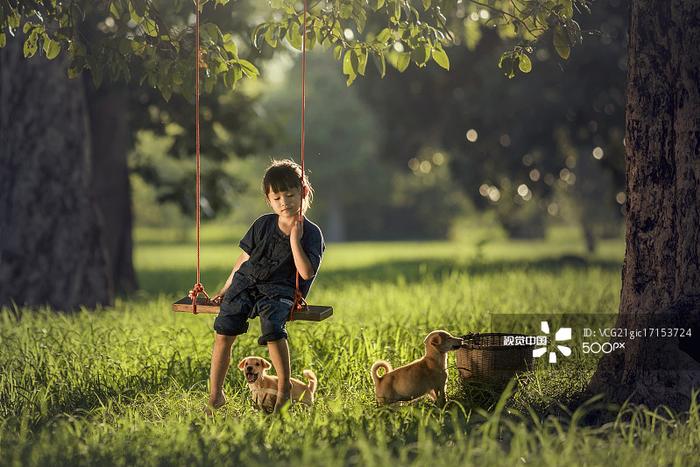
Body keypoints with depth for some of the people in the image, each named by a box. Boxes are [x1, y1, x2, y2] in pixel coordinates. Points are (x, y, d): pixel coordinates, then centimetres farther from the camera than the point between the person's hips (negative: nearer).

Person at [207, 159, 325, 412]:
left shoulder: (310, 233, -2)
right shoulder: (263, 224, 10)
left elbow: (306, 273, -14)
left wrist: (294, 240, -16)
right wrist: (226, 289, 19)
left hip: (279, 289, -4)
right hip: (247, 282, 4)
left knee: (272, 327, -34)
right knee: (223, 331, -17)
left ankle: (284, 387, -17)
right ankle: (215, 394, -7)